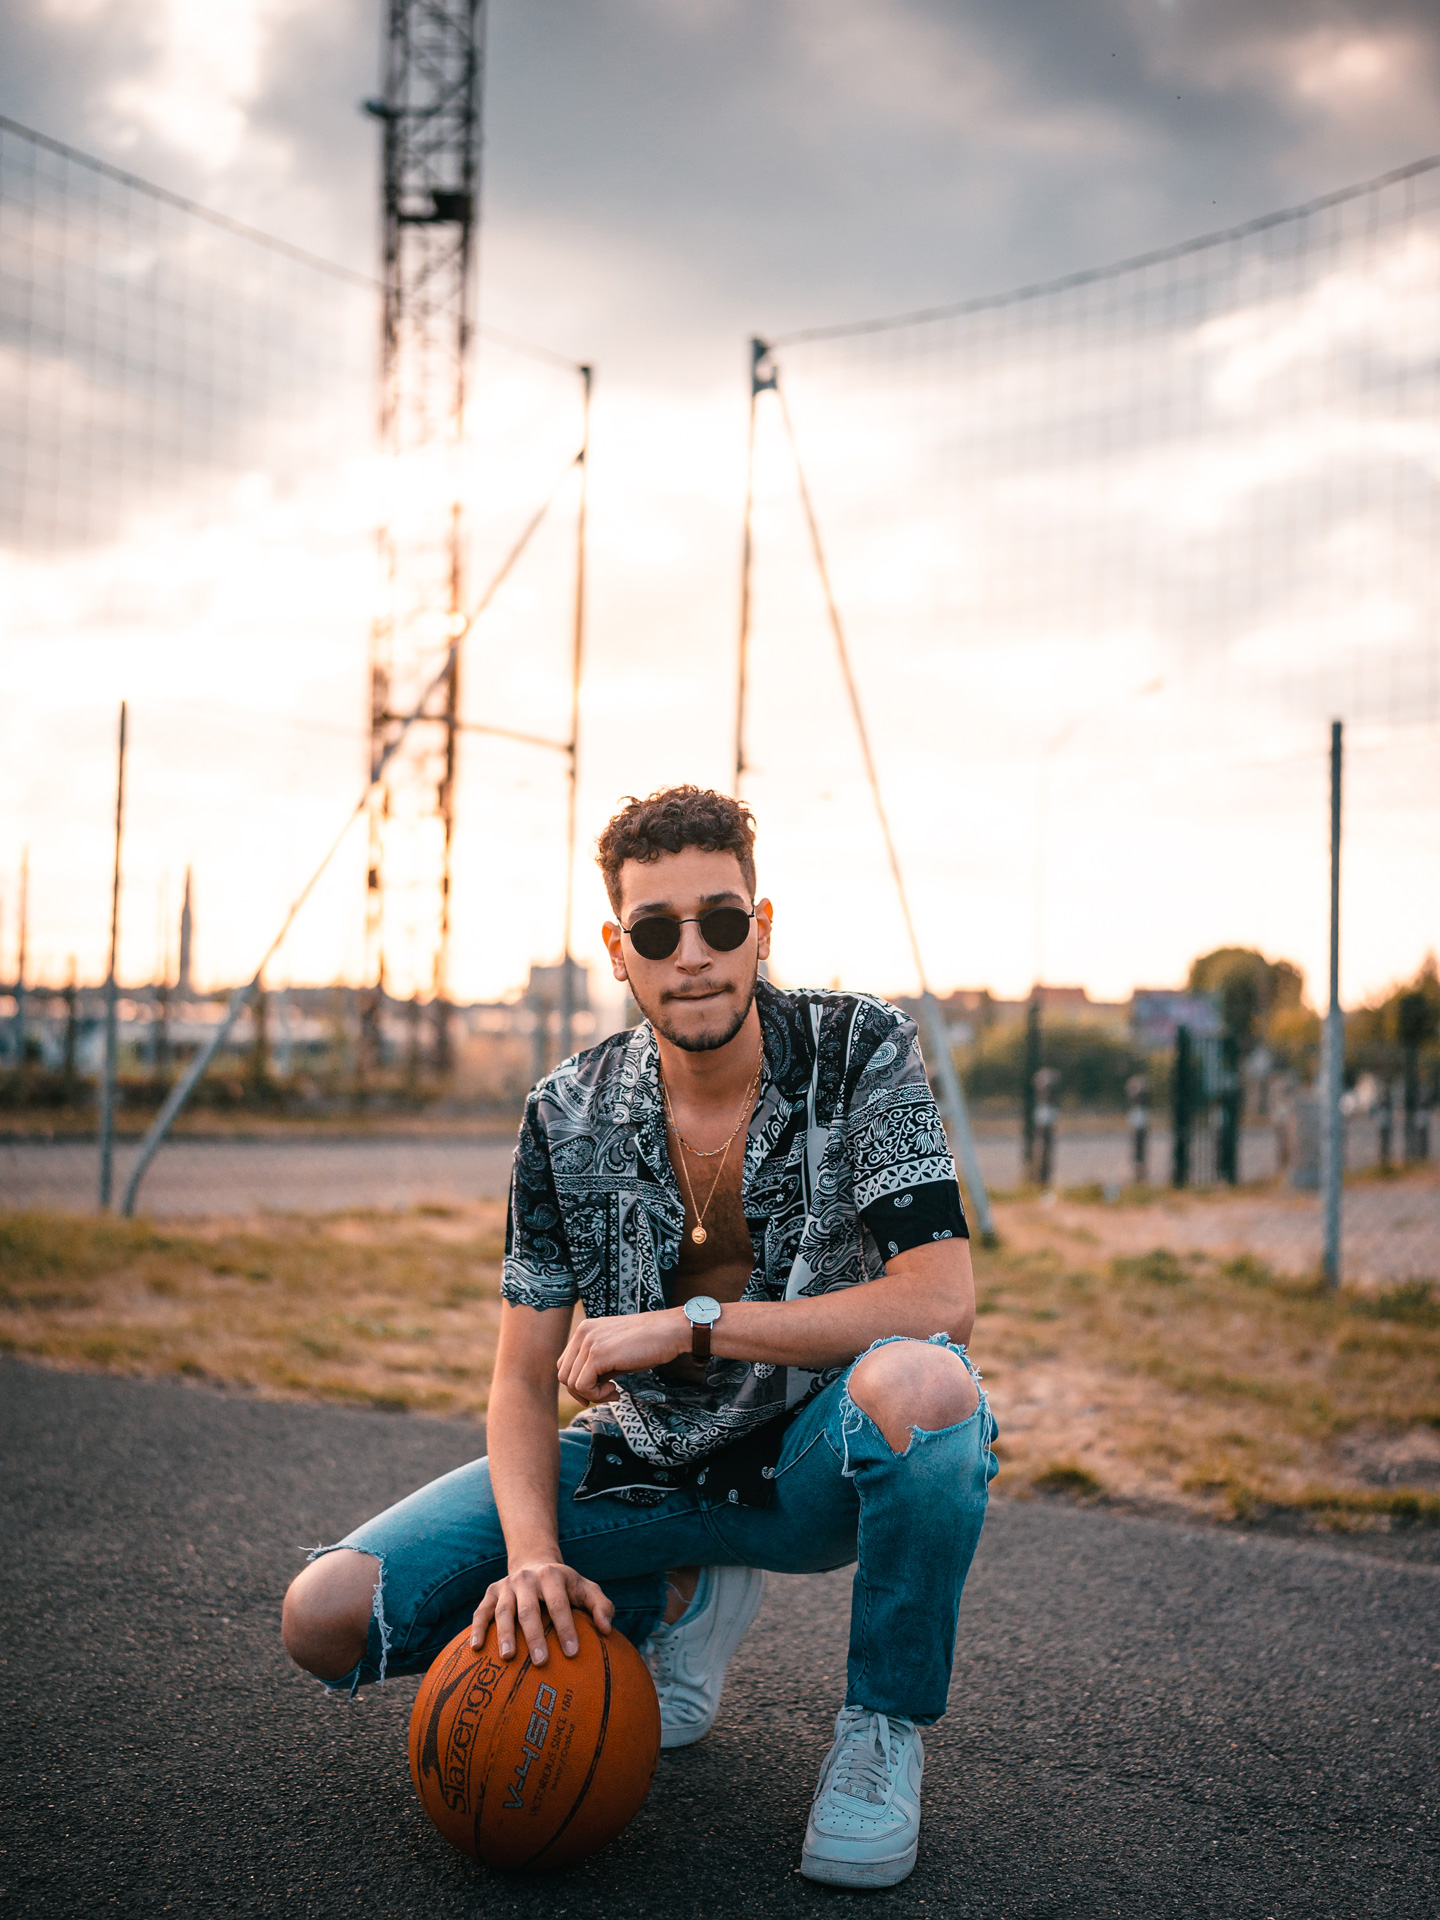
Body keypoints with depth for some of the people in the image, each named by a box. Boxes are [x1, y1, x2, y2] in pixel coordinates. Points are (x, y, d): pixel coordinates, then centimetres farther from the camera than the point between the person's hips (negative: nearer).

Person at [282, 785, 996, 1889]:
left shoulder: (859, 1051, -14)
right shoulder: (569, 1119, -6)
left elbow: (939, 1300, -24)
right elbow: (527, 1380, -4)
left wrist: (690, 1324, -25)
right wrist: (534, 1554, -24)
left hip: (817, 1466, -3)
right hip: (644, 1466, 3)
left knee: (920, 1383, -40)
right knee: (328, 1618, -11)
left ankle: (885, 1723, -10)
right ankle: (684, 1600, 12)